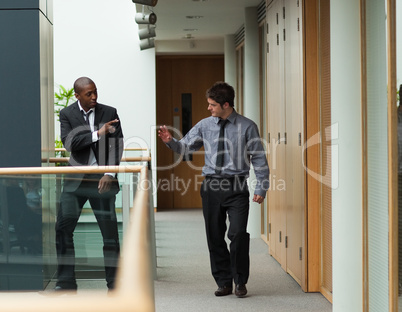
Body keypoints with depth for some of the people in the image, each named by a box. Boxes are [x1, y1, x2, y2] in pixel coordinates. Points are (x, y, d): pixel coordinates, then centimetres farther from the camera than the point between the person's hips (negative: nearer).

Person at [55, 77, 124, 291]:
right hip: (76, 178, 1)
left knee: (109, 229, 1)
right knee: (63, 226, -4)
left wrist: (110, 174, -10)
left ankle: (114, 281, 12)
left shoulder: (109, 112, 1)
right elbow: (69, 142, -13)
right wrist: (97, 134, -19)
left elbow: (117, 145, 0)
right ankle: (66, 281, 5)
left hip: (102, 179, -1)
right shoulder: (67, 114, 2)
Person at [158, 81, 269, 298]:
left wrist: (261, 188, -3)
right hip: (211, 186, 4)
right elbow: (186, 146, 12)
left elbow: (259, 159, 1)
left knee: (238, 233, -13)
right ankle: (224, 282, 20)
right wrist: (170, 141, -8)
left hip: (237, 187, -3)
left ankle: (240, 282, 5)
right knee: (214, 237, 7)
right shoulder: (205, 125, 7)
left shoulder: (247, 127, -1)